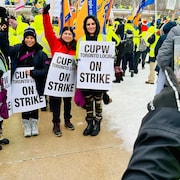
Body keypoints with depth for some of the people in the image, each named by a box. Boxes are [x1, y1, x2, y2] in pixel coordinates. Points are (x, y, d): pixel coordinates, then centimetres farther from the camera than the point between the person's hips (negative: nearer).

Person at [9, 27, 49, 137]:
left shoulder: (40, 53, -4)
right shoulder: (17, 49, 3)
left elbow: (46, 70, -9)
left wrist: (32, 73, -19)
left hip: (35, 85, -1)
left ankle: (34, 126, 30)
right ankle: (27, 127, 27)